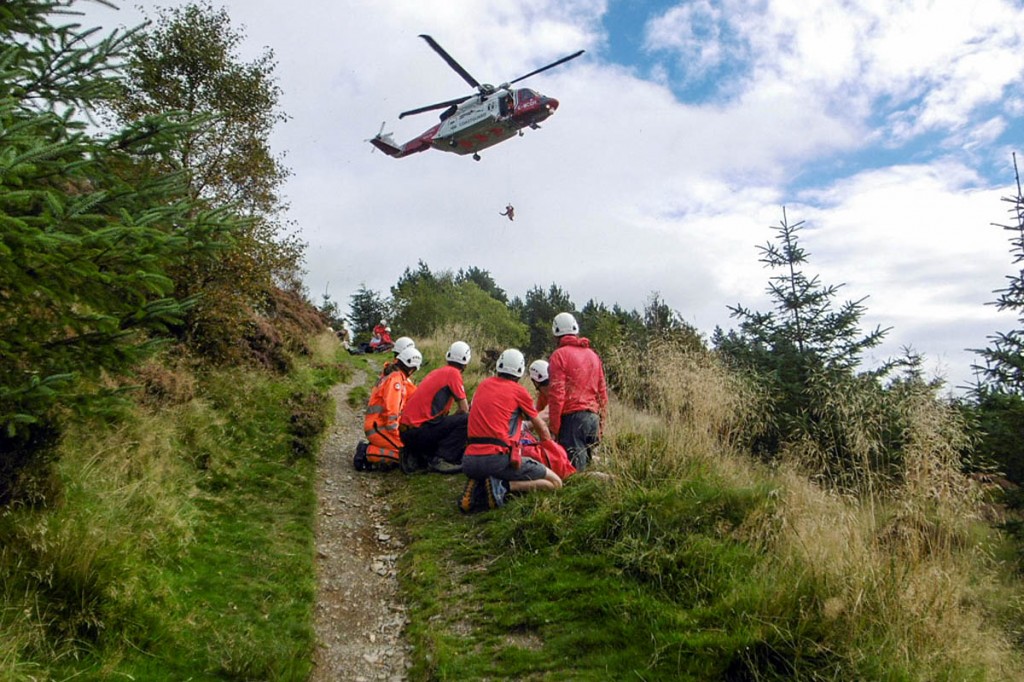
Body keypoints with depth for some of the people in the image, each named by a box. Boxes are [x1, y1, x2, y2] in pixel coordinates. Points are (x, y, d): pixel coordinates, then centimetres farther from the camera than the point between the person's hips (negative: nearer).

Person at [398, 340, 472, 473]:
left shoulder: (437, 372, 20)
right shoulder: (453, 373, -6)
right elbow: (464, 409, -3)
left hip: (407, 431, 9)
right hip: (419, 431, -9)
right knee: (466, 420, -11)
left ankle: (416, 455, 12)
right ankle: (441, 460, -13)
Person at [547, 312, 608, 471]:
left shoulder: (559, 355, -4)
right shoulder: (592, 354, 16)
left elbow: (556, 394, -11)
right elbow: (603, 393, 18)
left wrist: (553, 428, -6)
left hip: (572, 418, -6)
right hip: (593, 417, 6)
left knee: (574, 470, -6)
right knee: (585, 465, 11)